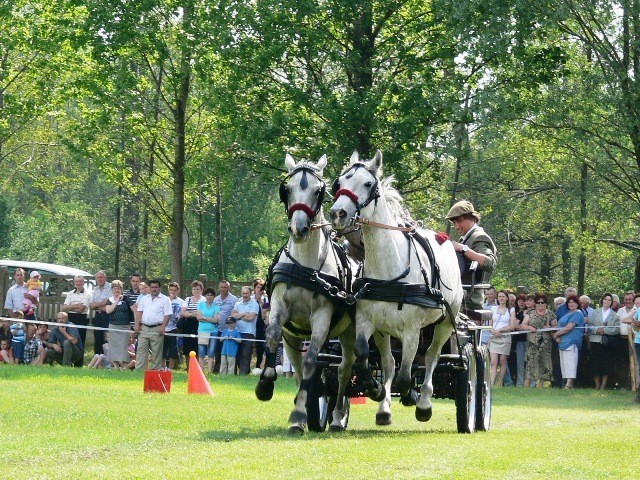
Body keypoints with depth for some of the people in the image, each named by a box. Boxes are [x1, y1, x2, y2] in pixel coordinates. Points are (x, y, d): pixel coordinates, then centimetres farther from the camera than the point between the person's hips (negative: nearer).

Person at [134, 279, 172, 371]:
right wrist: (137, 325, 4)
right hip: (144, 328, 4)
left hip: (157, 329, -4)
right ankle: (139, 369, -1)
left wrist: (163, 326, -14)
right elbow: (139, 312, 15)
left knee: (156, 352, -1)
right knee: (141, 349, -1)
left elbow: (167, 315, -4)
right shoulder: (144, 299, 16)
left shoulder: (165, 299, 1)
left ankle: (156, 369, 4)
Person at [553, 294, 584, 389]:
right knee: (564, 365, 8)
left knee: (570, 365, -15)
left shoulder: (577, 314, -7)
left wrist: (556, 334, -5)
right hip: (563, 342, 10)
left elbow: (569, 327, -16)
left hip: (571, 343, -10)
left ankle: (569, 384, -21)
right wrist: (557, 337, -1)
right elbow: (560, 326, 18)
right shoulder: (567, 313, 22)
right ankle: (566, 383, 9)